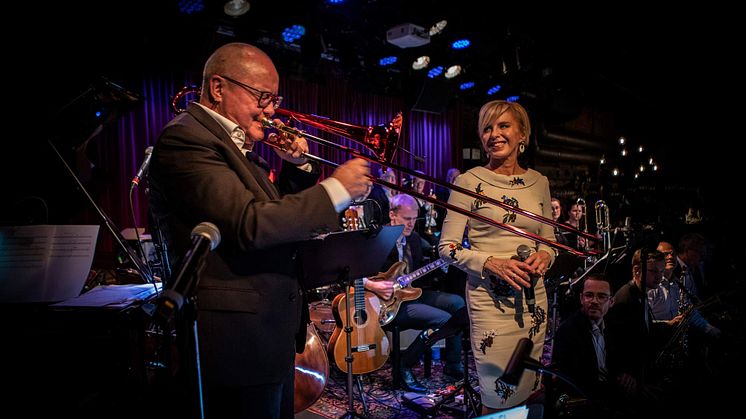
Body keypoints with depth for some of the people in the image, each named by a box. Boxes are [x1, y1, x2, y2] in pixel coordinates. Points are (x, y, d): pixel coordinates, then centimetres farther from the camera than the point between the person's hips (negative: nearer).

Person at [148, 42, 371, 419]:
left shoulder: (232, 142, 14)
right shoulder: (186, 137, -16)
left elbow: (276, 215, 19)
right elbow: (249, 225, -27)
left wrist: (296, 165, 3)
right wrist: (335, 190, -21)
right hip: (240, 341, -10)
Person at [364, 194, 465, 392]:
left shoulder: (414, 238, 11)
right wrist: (372, 286, -30)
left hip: (412, 292, 8)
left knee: (457, 302, -8)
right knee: (444, 319, -21)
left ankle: (453, 365, 2)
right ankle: (405, 366, -6)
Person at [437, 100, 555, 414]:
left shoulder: (539, 182, 7)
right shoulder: (470, 181, -6)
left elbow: (549, 240, 16)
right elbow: (447, 246, -7)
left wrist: (544, 256, -6)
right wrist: (492, 263, -21)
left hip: (533, 296, 5)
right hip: (490, 298, -4)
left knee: (528, 389, 17)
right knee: (499, 398, 4)